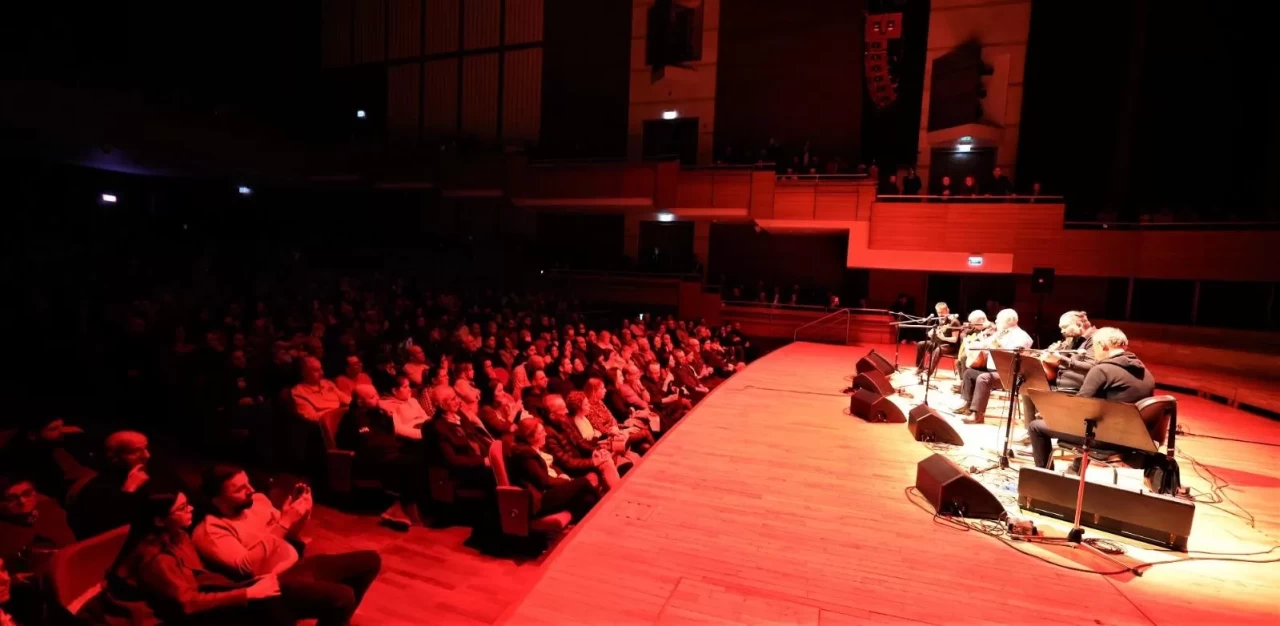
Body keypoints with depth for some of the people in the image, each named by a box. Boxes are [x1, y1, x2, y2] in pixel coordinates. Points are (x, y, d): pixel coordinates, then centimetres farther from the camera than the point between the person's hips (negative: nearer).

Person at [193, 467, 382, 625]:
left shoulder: (257, 500, 9)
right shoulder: (208, 531, -13)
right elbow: (246, 566, -26)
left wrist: (301, 516, -4)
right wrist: (283, 523, -26)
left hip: (298, 565, 8)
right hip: (275, 584, -8)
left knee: (370, 560, 5)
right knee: (343, 597, -31)